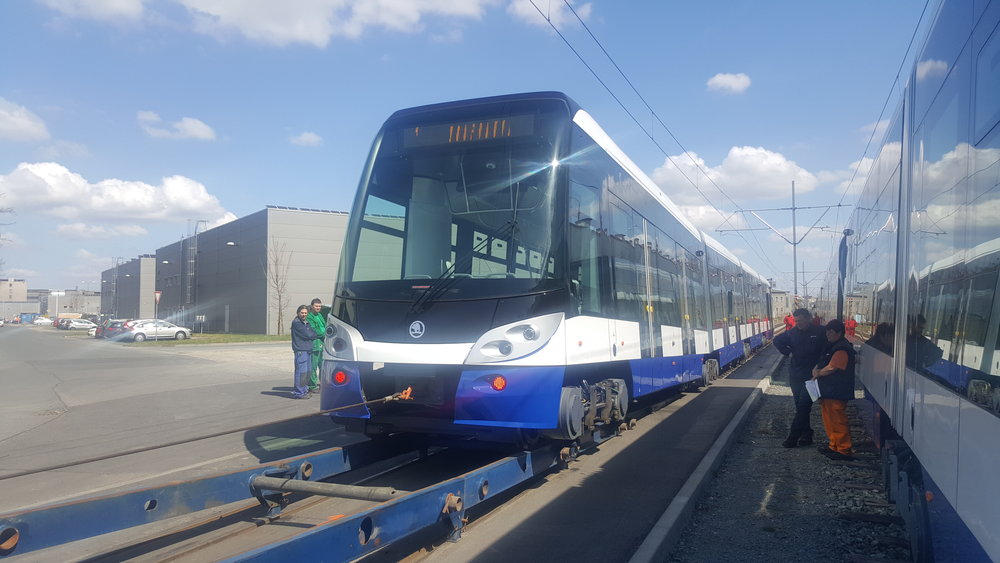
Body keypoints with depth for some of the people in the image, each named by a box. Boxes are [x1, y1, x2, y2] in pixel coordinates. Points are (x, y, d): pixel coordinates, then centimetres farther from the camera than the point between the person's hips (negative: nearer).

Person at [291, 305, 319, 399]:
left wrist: (311, 335, -3)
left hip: (308, 350, 9)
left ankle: (304, 390, 21)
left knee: (307, 372, 12)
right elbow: (307, 335, -14)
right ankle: (299, 392, -7)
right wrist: (313, 335, 3)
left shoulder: (306, 323, 20)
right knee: (301, 372, -10)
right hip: (300, 350, -9)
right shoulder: (296, 322, -9)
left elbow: (313, 334, 15)